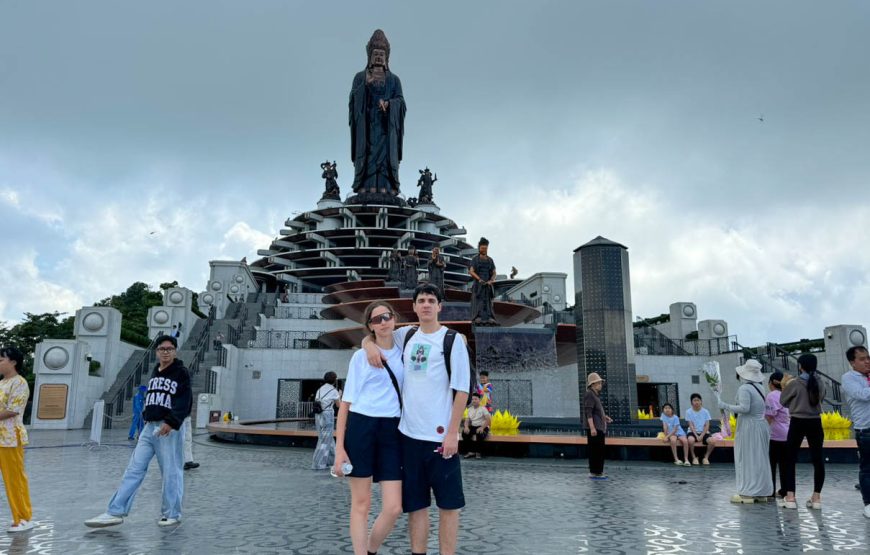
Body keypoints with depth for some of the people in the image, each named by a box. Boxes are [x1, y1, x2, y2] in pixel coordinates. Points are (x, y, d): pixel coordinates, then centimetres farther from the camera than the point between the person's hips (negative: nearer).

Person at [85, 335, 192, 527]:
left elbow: (184, 401, -16)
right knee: (134, 469, 3)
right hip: (149, 427, 7)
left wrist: (171, 422, -26)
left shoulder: (181, 373, -5)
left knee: (171, 472, -1)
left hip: (168, 428, -7)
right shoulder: (155, 373, 17)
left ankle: (172, 514, 10)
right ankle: (116, 512, 4)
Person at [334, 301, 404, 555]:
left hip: (392, 432, 3)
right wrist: (339, 446, -5)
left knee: (393, 508, -3)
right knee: (361, 504, 2)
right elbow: (347, 401, 1)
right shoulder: (361, 356, 3)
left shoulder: (405, 353, 11)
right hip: (361, 428, -2)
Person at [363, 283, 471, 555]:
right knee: (415, 502, 9)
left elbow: (461, 389, -5)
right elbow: (369, 337, 24)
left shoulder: (453, 340, -3)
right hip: (409, 433, 4)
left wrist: (452, 432, -11)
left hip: (440, 435, -4)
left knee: (448, 502, 2)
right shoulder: (406, 335, 10)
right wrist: (370, 345, -1)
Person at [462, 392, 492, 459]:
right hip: (473, 427, 4)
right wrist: (466, 427, -15)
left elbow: (488, 419, -13)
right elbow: (467, 420, 10)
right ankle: (471, 451, -16)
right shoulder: (470, 409, 15)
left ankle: (477, 452, -18)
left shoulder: (483, 408, -1)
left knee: (480, 434, -39)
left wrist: (482, 427, -28)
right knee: (464, 433, -26)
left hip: (482, 427, -4)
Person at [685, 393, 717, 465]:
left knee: (713, 441, -30)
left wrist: (701, 436, -15)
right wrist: (696, 436, -18)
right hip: (693, 432, -2)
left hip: (704, 432, 2)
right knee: (690, 440, -37)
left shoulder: (705, 411, 2)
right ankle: (694, 457, -11)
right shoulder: (688, 412, -2)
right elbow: (691, 425, -6)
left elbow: (707, 425, -3)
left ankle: (706, 457, -4)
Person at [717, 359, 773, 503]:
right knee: (760, 459, 13)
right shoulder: (758, 387, 9)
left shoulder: (744, 389, -15)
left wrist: (725, 406, -19)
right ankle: (762, 492, 21)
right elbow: (759, 408, 10)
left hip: (749, 427, -8)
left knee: (747, 459, -1)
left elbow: (744, 408, -23)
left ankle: (748, 493, 3)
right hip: (761, 425, 8)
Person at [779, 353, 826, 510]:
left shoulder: (794, 383, -11)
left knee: (790, 459, 4)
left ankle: (790, 497, -1)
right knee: (818, 459, 9)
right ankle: (816, 497, 9)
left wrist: (785, 387, 13)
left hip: (798, 423, -3)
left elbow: (783, 402, -1)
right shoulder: (820, 384, 2)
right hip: (815, 423, 4)